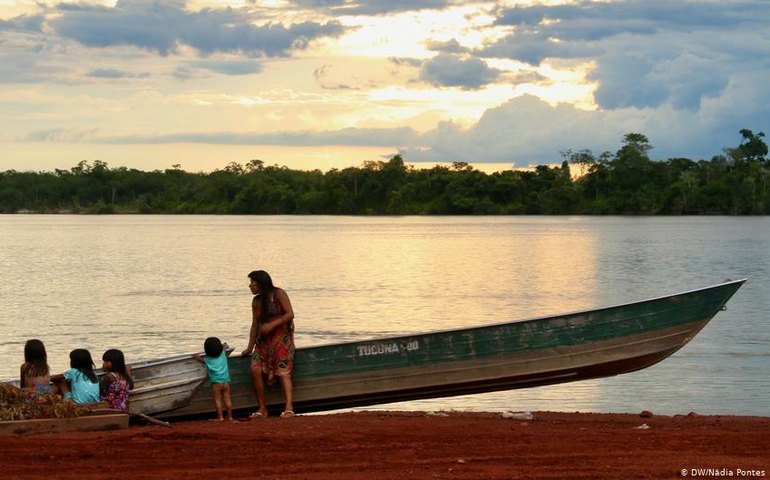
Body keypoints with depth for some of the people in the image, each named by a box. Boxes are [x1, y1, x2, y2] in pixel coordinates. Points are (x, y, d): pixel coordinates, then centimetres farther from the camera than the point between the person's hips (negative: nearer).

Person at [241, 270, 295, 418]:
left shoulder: (279, 294, -5)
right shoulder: (256, 301, 13)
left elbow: (290, 314, -13)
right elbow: (255, 325, 13)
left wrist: (272, 325, -22)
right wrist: (250, 347, 9)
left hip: (282, 339, -6)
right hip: (264, 340, 6)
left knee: (283, 372, -18)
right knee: (256, 369, -13)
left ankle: (289, 408, -29)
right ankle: (262, 408, -6)